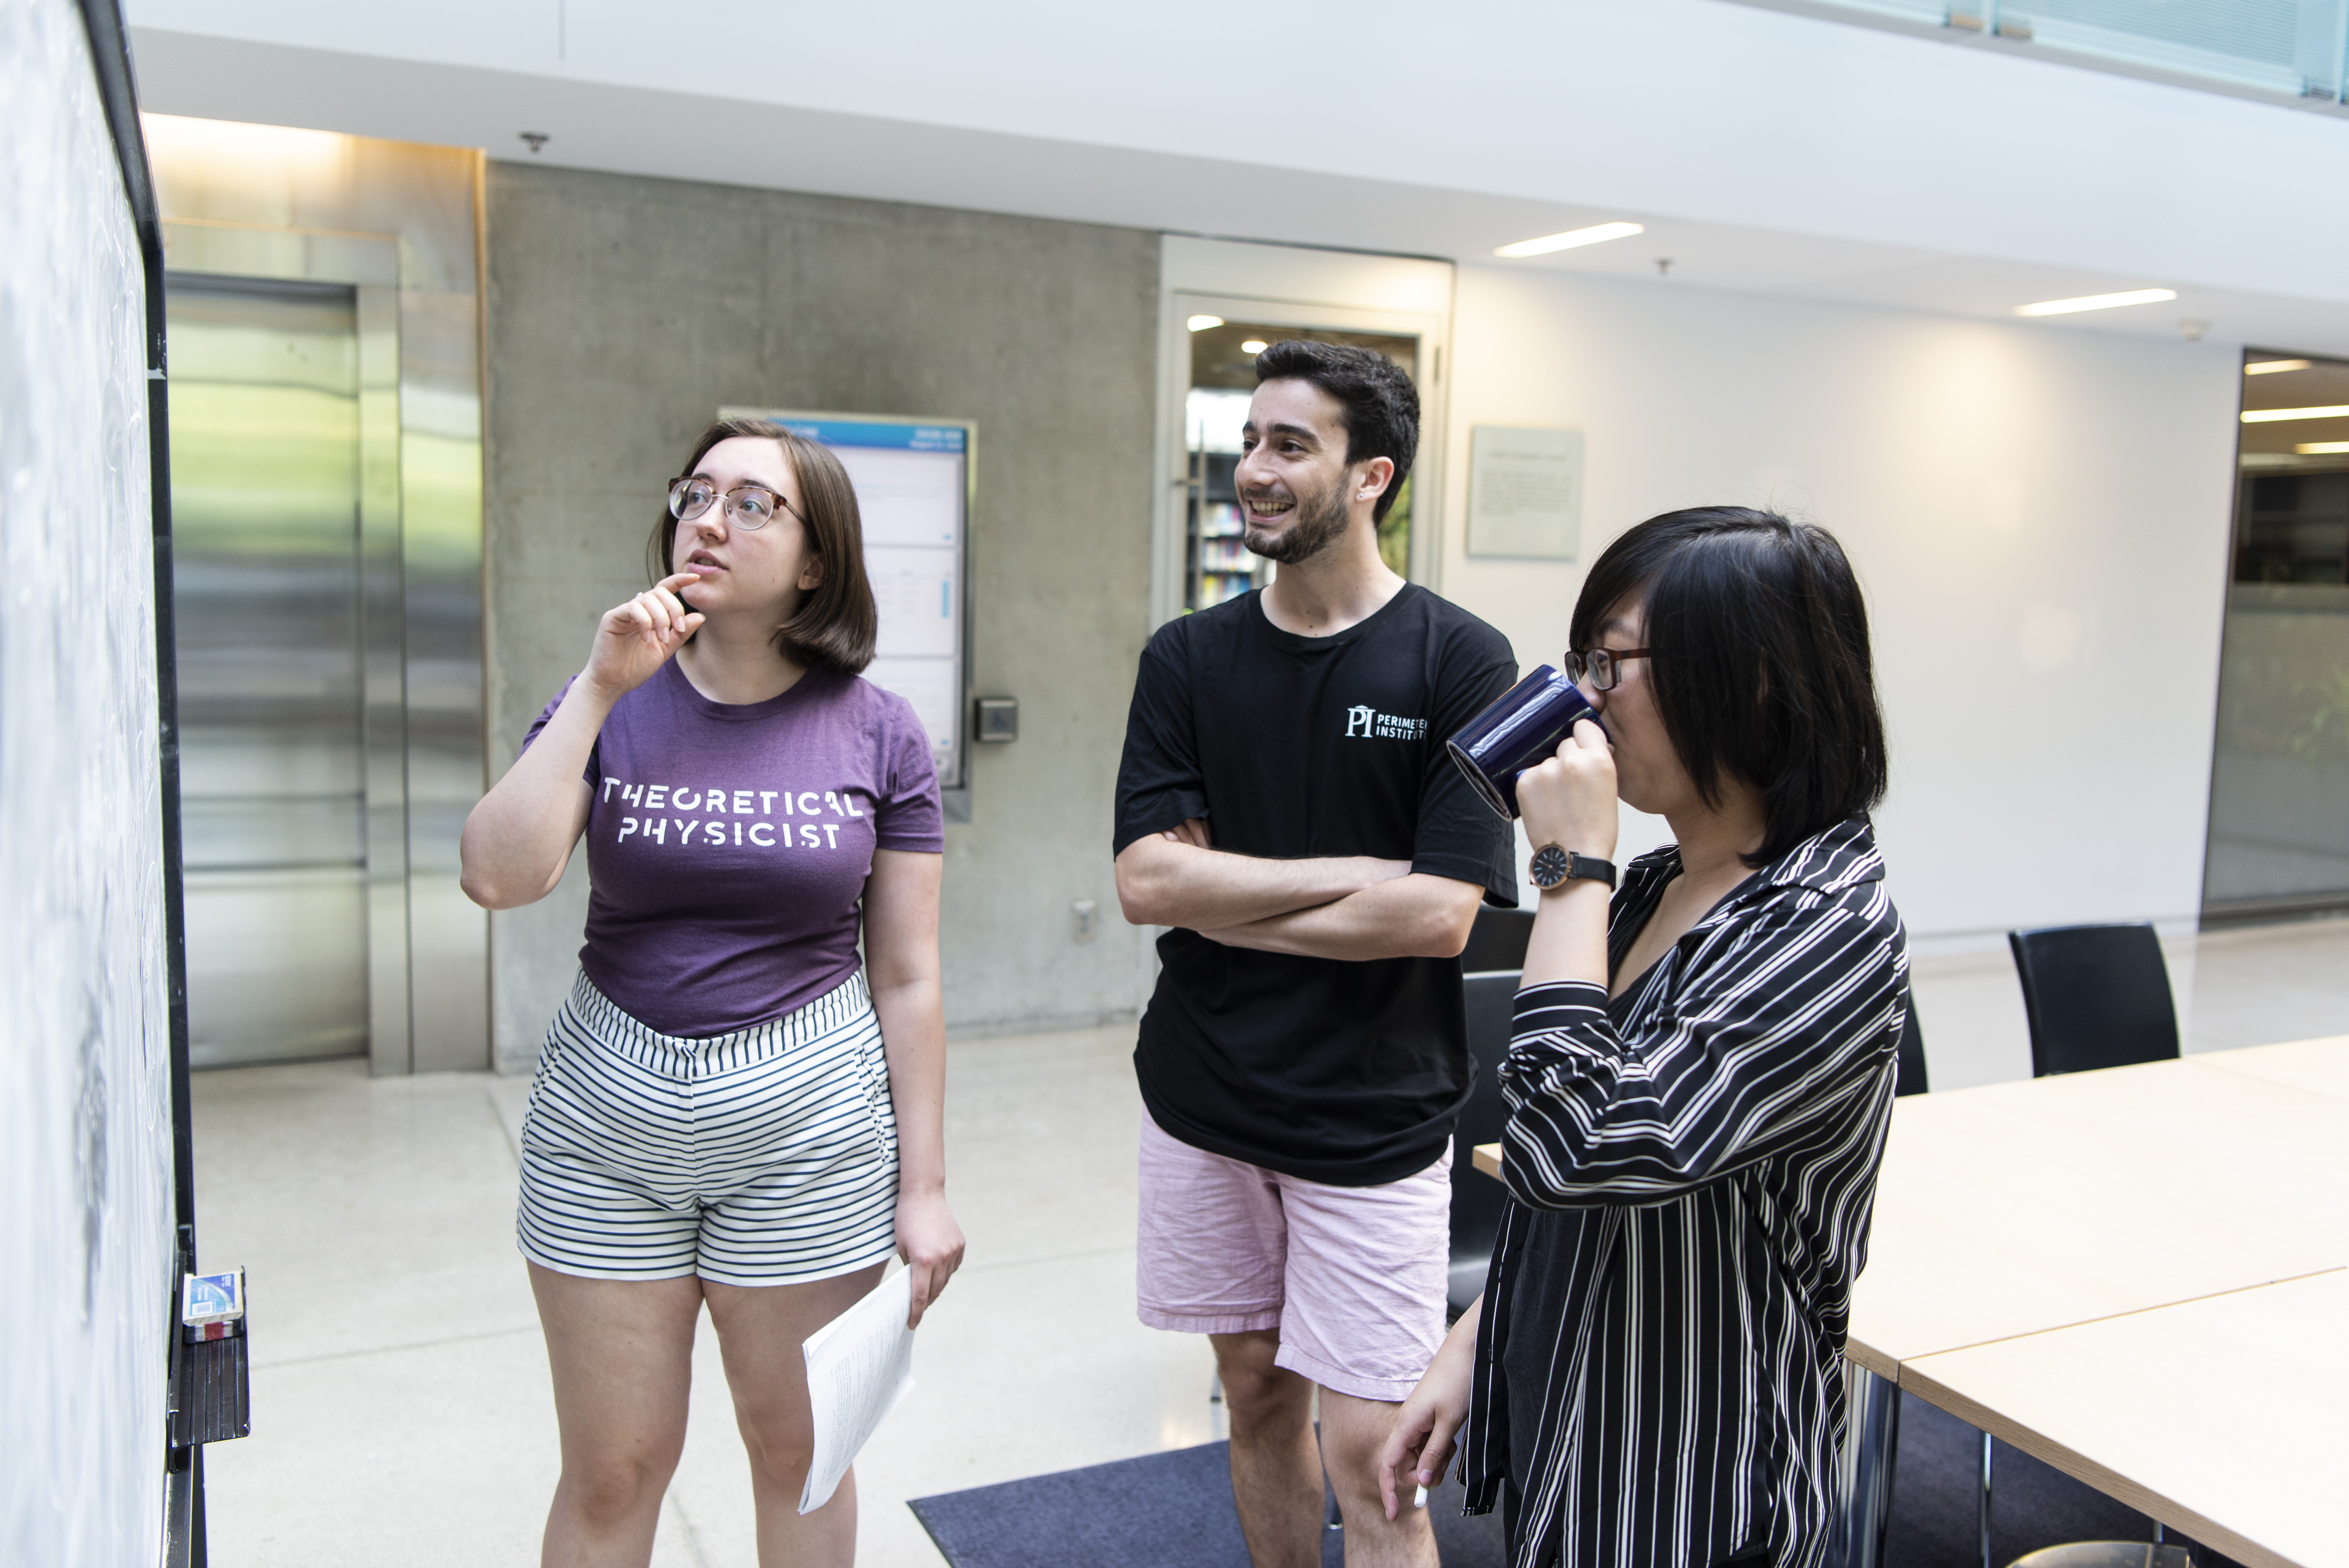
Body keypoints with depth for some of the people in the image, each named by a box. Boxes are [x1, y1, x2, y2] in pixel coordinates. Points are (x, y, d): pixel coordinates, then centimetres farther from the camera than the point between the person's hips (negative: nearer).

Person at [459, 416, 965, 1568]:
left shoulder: (877, 734, -4)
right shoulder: (612, 704, 0)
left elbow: (907, 980, -2)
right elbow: (499, 877, -16)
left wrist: (923, 1185, -2)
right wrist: (599, 690, -16)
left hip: (807, 1127, -1)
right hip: (607, 1125, 1)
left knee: (795, 1450, 15)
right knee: (609, 1473, 13)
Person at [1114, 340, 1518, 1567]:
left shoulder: (1459, 662, -9)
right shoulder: (1187, 658, 2)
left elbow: (1439, 914, -17)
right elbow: (1145, 881, -8)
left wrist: (1221, 893, -10)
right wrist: (1368, 872, -14)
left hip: (1373, 1124, -3)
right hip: (1205, 1099, 4)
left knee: (1367, 1460, 1)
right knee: (1258, 1397, 18)